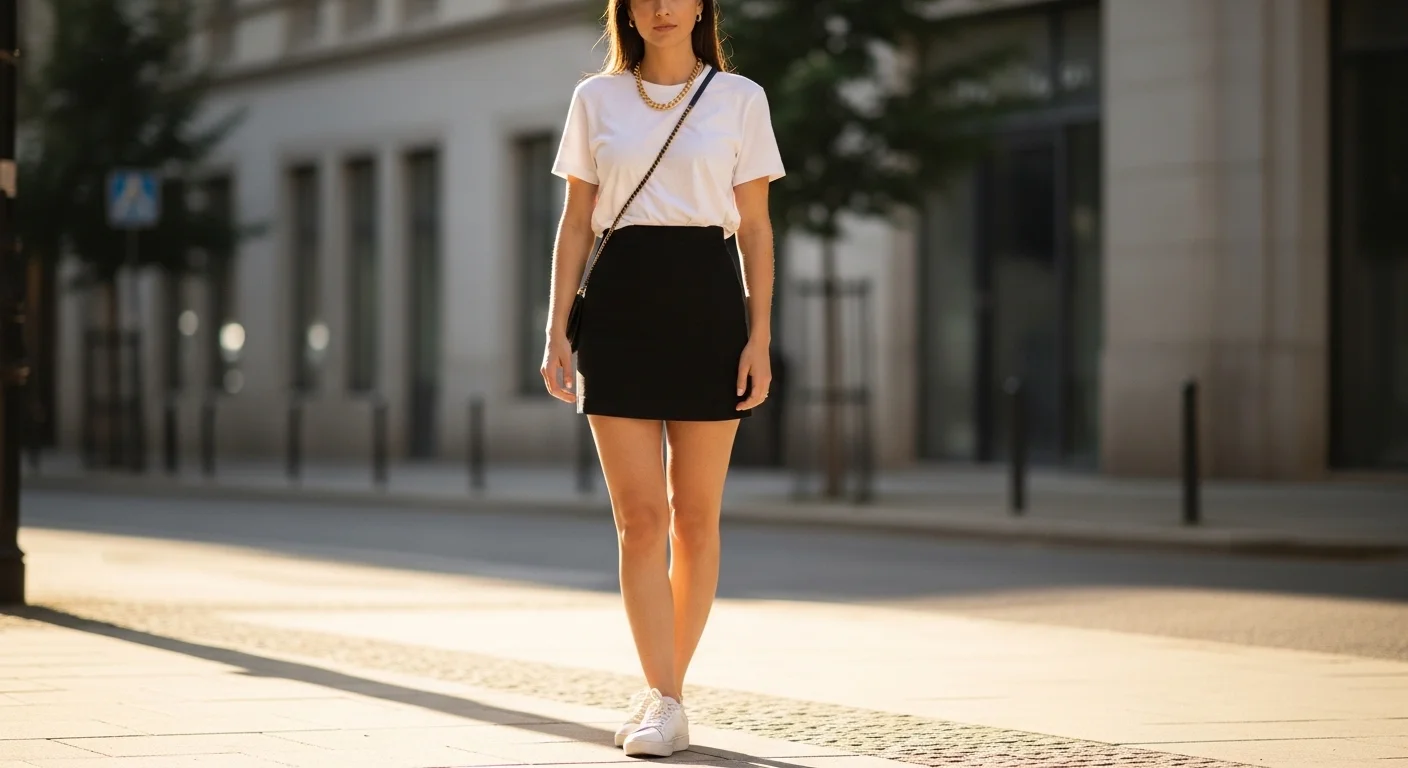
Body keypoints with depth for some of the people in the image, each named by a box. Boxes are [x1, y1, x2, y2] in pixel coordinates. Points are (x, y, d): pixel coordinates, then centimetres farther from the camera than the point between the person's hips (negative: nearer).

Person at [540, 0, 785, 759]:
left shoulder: (738, 98, 5)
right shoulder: (596, 99, 8)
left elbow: (755, 229, 5)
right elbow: (575, 224, 8)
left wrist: (760, 337, -4)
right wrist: (556, 334, 0)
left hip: (707, 304, 0)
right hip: (618, 304, 0)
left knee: (695, 517, 3)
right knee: (640, 518, -6)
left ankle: (665, 691, 15)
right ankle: (663, 702, -4)